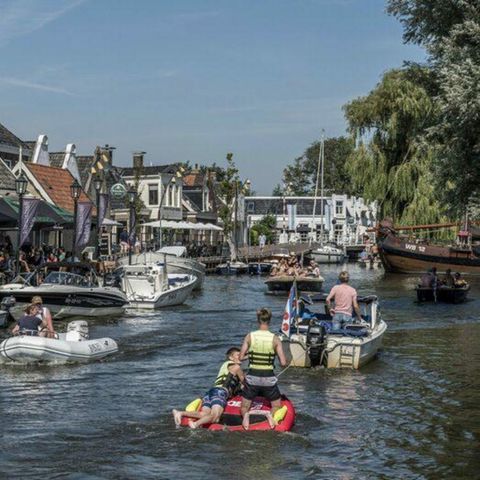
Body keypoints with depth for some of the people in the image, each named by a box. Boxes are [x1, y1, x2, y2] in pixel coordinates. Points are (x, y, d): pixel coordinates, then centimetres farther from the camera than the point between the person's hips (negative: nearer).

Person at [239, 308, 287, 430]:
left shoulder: (250, 336, -6)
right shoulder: (275, 339, -8)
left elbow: (241, 357, -7)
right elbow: (283, 363, -10)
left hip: (252, 377, 1)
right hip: (268, 378, -1)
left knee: (244, 407, 19)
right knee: (277, 407, 21)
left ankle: (246, 415, -17)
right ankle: (271, 414, -14)